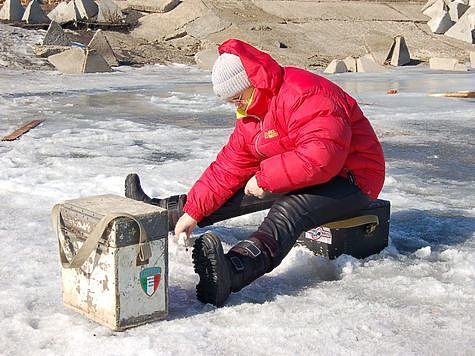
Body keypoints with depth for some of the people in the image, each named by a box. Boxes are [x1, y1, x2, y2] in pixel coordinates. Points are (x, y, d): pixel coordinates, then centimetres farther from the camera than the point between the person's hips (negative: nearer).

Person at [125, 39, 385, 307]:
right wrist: (193, 212, 1)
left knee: (288, 210, -34)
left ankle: (228, 275, -58)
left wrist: (265, 177, -27)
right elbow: (229, 167, 7)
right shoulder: (252, 113, 5)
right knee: (236, 192, 3)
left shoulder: (306, 95, -26)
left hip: (352, 180, -9)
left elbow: (322, 156, -36)